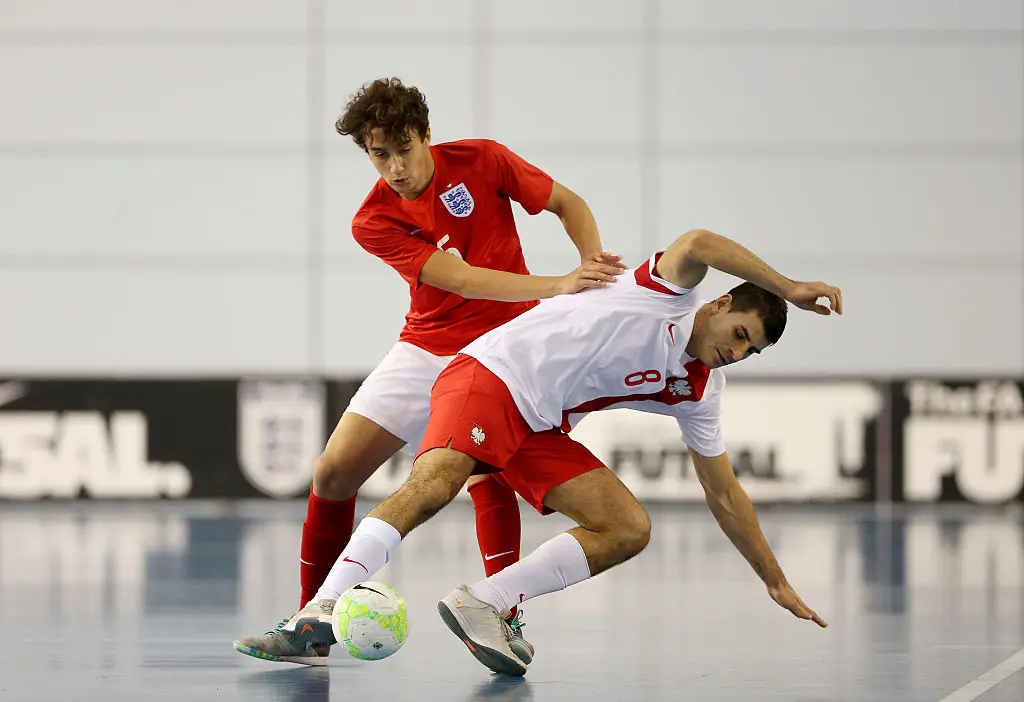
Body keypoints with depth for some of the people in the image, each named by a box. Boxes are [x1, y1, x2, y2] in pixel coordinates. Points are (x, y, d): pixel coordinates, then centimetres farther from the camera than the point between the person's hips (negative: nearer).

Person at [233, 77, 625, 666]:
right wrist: (558, 286, -34)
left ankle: (509, 622, -26)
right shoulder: (373, 221, -10)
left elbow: (568, 204, 3)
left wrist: (594, 263, -18)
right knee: (334, 472, -2)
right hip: (426, 348, 3)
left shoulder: (482, 161, -10)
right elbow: (461, 279, -23)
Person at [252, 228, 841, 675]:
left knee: (630, 530, -7)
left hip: (541, 431, 8)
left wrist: (777, 581, 19)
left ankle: (483, 606, -15)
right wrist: (789, 290, -26)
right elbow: (696, 245, -30)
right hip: (493, 373, -8)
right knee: (434, 484, -32)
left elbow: (725, 494, 19)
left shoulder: (700, 392, 12)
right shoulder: (673, 291, -5)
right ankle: (322, 611, -40)